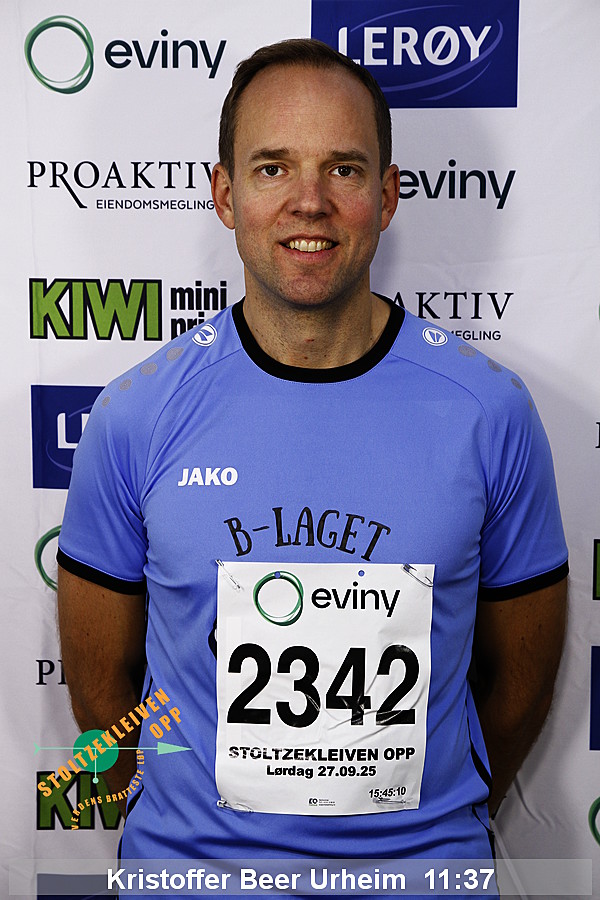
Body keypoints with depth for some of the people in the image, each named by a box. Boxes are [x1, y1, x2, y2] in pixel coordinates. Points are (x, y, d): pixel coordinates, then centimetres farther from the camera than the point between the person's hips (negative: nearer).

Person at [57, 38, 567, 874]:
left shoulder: (489, 412, -12)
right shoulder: (136, 415, -12)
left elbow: (519, 677, -1)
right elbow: (99, 678, -2)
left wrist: (438, 817, 6)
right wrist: (187, 818, 4)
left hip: (424, 852, 1)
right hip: (189, 854, 1)